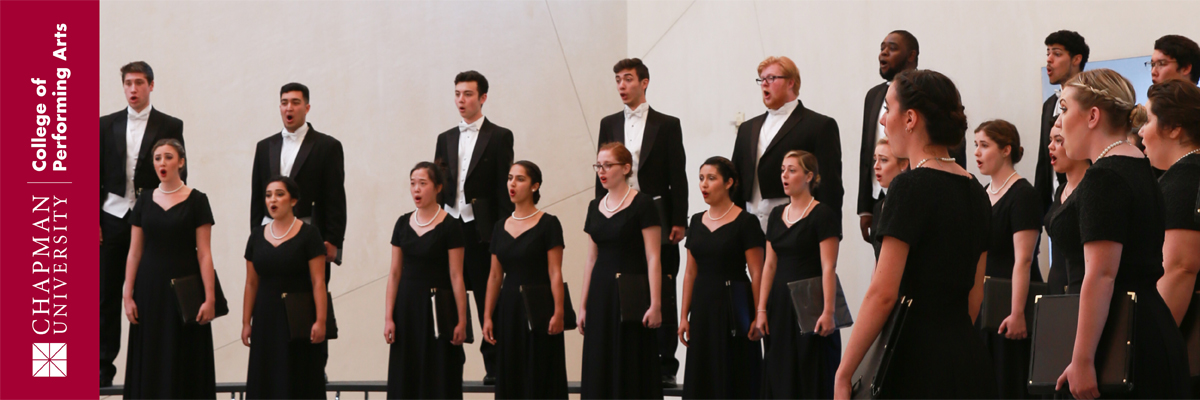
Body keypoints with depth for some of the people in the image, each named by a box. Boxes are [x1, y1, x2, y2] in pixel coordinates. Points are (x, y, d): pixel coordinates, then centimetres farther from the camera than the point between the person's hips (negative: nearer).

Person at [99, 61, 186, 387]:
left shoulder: (170, 126, 3)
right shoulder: (107, 125, 9)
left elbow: (179, 176, 3)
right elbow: (96, 174, 9)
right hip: (112, 218, 2)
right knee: (107, 295, 4)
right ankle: (104, 367, 10)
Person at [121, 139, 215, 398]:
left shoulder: (196, 201, -3)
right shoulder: (145, 202, 7)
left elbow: (204, 254, -6)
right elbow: (134, 253, 6)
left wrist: (210, 298, -13)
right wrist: (128, 295, -1)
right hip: (150, 289, 3)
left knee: (184, 363, -1)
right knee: (150, 363, 5)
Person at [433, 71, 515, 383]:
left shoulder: (499, 137, 2)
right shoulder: (446, 139, 16)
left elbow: (504, 188, -3)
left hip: (482, 229, -4)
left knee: (488, 301, -1)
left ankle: (494, 365, 4)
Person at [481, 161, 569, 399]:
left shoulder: (548, 224, -5)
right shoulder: (501, 227, 11)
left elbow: (555, 273, -10)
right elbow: (495, 276, 11)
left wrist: (558, 312, -20)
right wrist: (487, 316, 4)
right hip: (508, 308, 5)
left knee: (540, 379, -4)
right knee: (510, 379, 6)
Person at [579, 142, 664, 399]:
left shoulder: (641, 204, -7)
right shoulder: (595, 207, 11)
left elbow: (653, 258, -11)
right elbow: (591, 259, 15)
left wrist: (655, 304, -17)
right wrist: (583, 305, 12)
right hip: (601, 293, 6)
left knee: (632, 370, -4)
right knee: (599, 372, 5)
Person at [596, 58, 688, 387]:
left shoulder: (667, 125, 3)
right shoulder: (609, 125, 13)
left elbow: (677, 177, 0)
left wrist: (679, 221, -7)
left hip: (656, 220, -3)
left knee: (662, 295, -1)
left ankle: (665, 366, 3)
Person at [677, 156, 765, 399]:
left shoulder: (745, 222, -7)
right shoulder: (697, 222, 11)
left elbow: (756, 275, -10)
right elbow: (690, 273, 12)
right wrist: (684, 316, 7)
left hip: (734, 307, -6)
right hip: (703, 308, 6)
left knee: (735, 379, -3)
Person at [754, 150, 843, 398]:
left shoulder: (822, 215, -6)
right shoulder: (777, 215, 13)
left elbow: (828, 268, -13)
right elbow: (770, 265, 12)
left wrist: (828, 312, -20)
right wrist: (761, 309, 5)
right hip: (781, 304, 6)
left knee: (812, 380, -5)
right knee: (779, 378, 6)